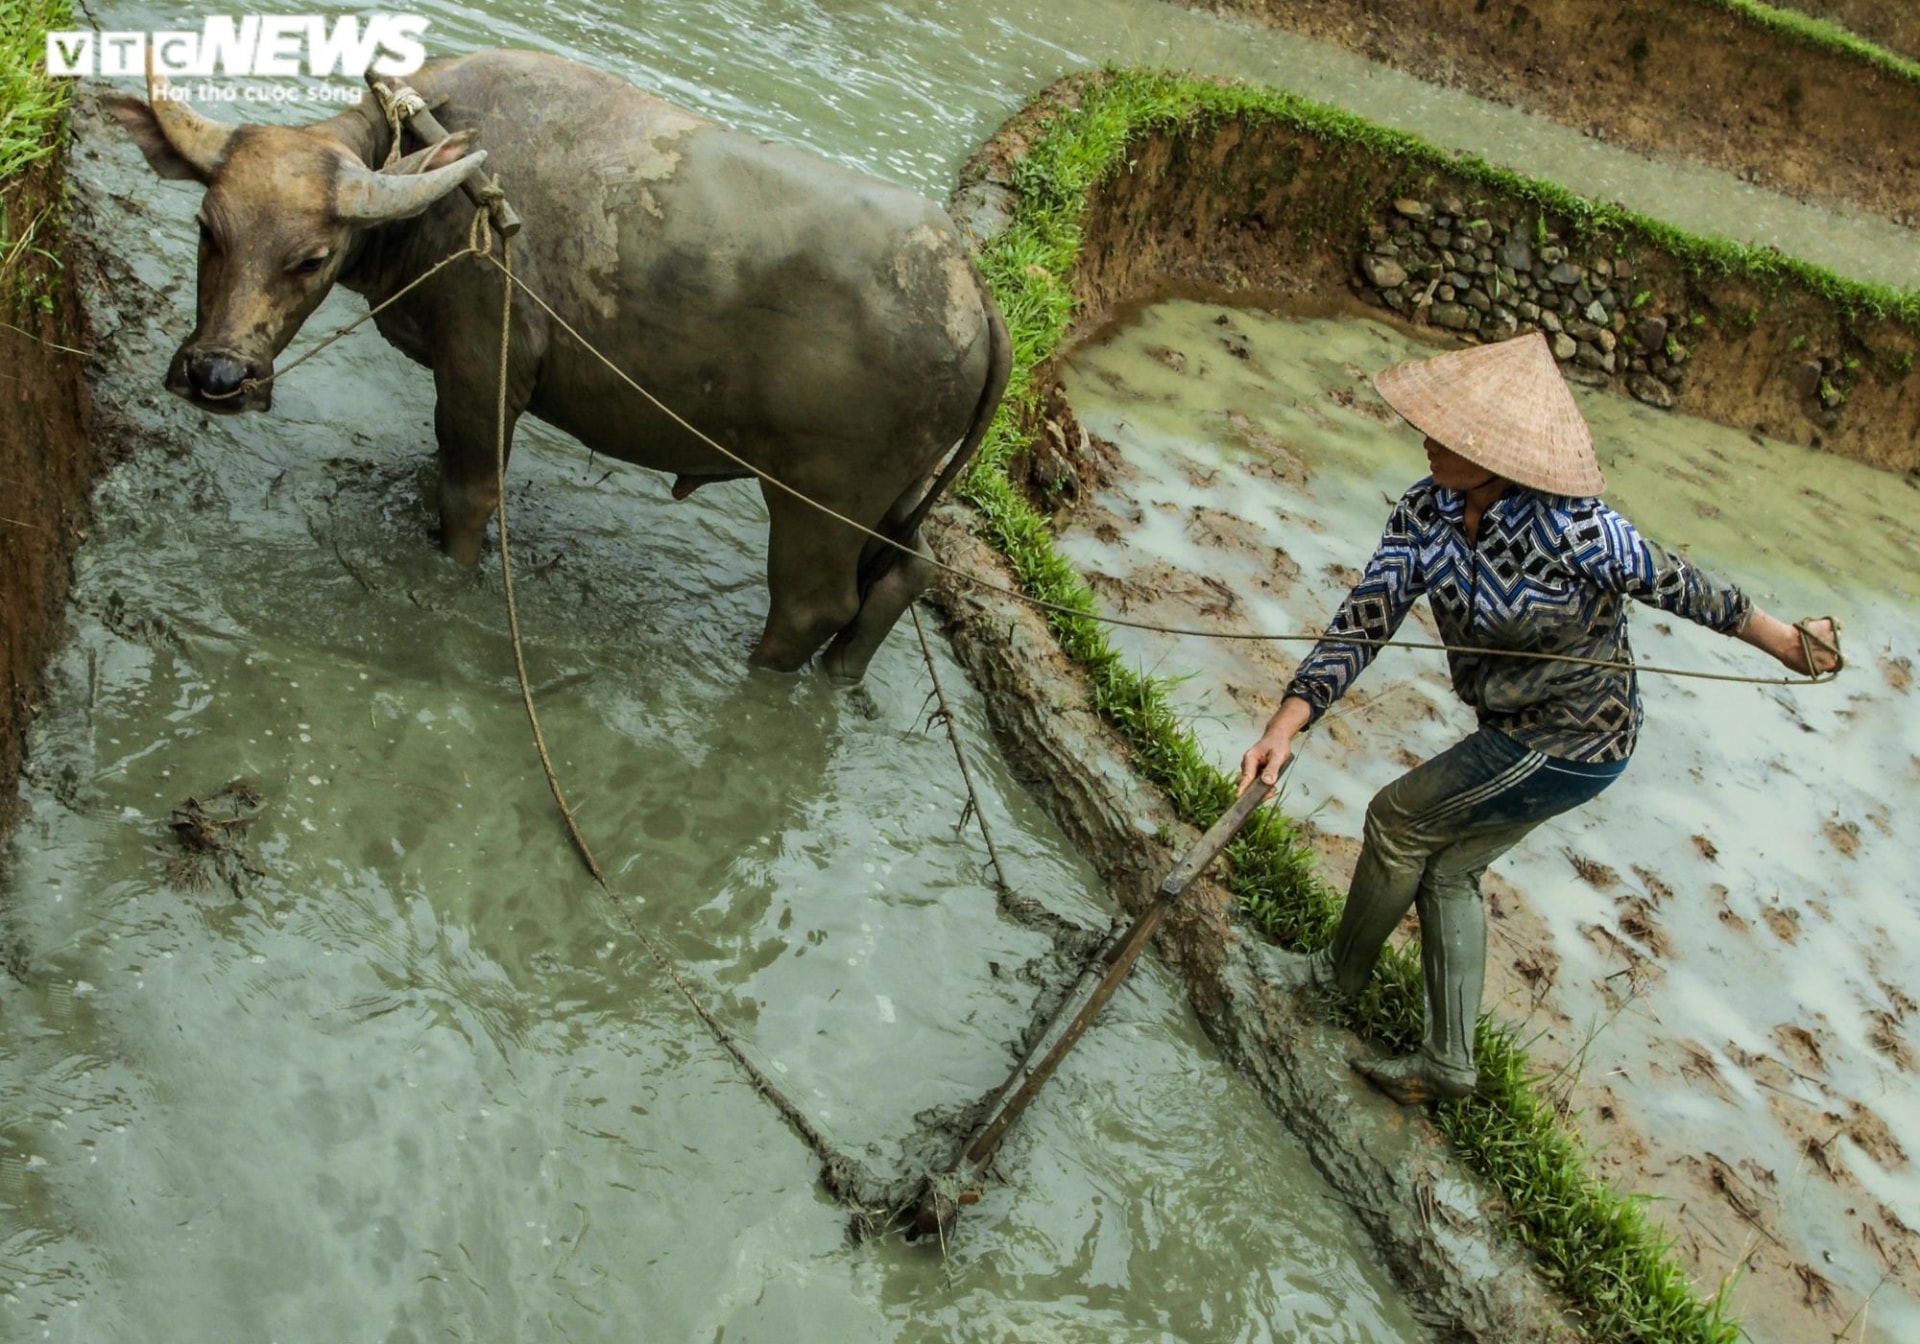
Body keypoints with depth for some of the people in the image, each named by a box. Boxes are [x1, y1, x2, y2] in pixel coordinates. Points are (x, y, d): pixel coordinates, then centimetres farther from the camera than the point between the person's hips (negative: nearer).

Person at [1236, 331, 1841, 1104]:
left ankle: (1342, 973, 29)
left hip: (1566, 747, -7)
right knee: (1449, 870, 15)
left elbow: (1680, 589, -19)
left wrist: (1787, 644, -3)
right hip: (1516, 730, 7)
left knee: (1398, 819, 1)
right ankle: (1446, 1063, 31)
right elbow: (1362, 622, -15)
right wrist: (1286, 725, -26)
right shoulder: (1424, 513, -14)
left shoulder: (1572, 531, -33)